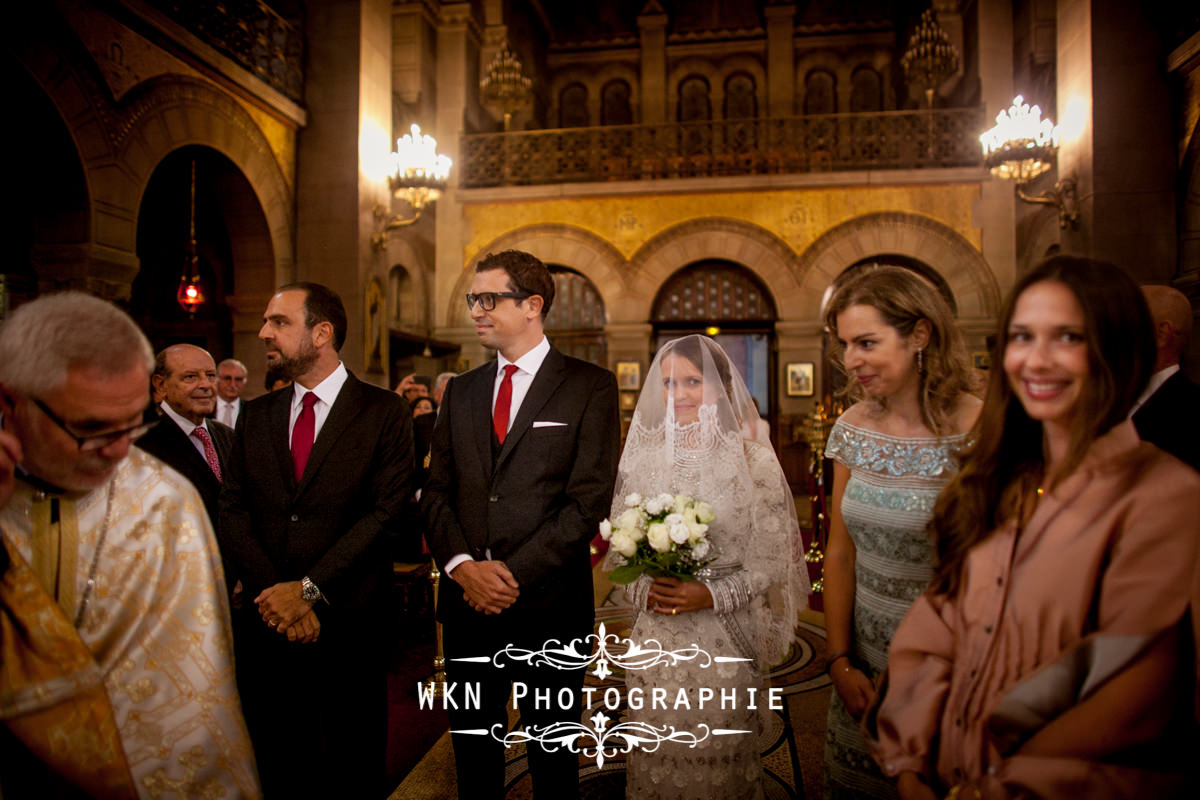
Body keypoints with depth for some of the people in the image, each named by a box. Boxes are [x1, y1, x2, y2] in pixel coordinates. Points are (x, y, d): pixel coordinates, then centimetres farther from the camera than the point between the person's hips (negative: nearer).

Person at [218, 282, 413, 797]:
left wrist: (310, 590, -15)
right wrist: (271, 593, -11)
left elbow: (386, 513, -12)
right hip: (266, 624, 4)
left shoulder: (384, 413, -5)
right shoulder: (255, 416, 9)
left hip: (348, 624, -3)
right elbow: (232, 511, 3)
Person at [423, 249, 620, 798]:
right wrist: (462, 565, -10)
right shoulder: (461, 392, 11)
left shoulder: (590, 386, -4)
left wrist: (514, 574, -16)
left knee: (552, 755, 14)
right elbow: (437, 491, 6)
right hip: (468, 607, 4)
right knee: (473, 752, 17)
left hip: (550, 607, -4)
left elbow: (589, 500, -12)